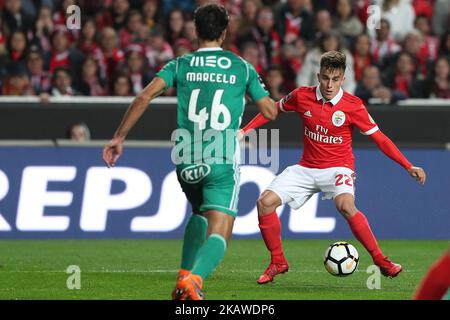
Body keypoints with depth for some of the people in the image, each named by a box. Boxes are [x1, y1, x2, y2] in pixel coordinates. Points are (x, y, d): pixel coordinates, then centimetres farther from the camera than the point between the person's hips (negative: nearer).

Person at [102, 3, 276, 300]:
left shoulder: (180, 65, 8)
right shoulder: (242, 67, 6)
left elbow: (145, 96, -6)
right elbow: (271, 112, 10)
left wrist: (119, 137, -2)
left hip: (186, 161, 3)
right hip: (222, 163, -3)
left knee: (200, 214, 31)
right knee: (218, 232, -10)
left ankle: (184, 276, 19)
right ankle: (194, 279, -38)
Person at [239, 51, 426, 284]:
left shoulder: (352, 106, -12)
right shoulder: (302, 96, -4)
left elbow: (379, 138, -7)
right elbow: (274, 109, 15)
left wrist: (409, 167, -12)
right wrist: (246, 129, 8)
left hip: (338, 167, -4)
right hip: (306, 167, 4)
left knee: (345, 205, -35)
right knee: (265, 202, -12)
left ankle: (381, 261, -23)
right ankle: (278, 262, 6)